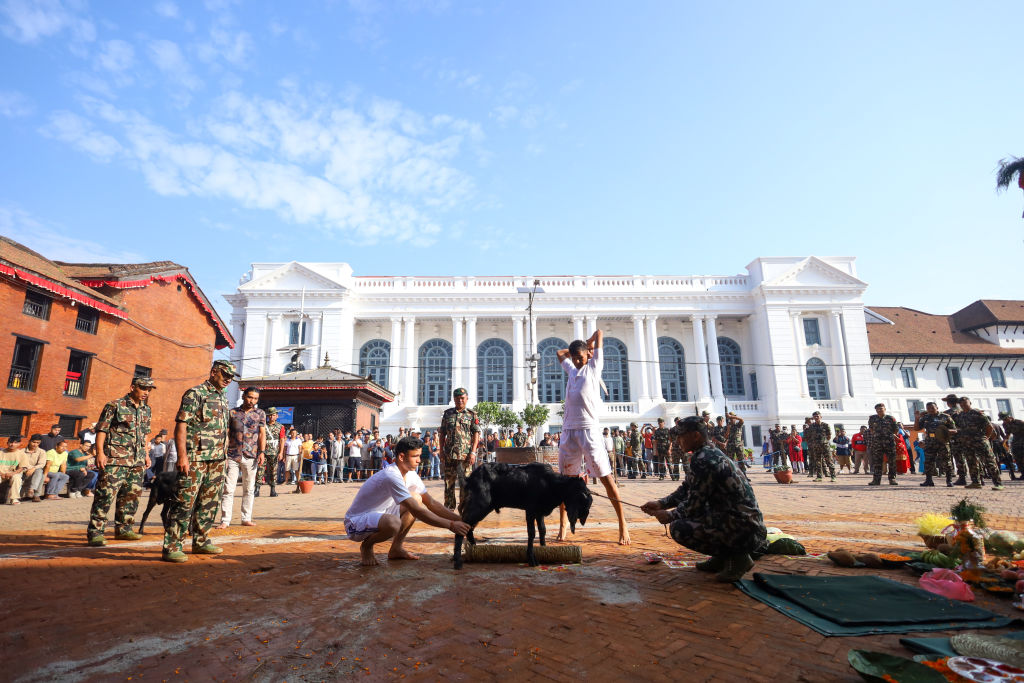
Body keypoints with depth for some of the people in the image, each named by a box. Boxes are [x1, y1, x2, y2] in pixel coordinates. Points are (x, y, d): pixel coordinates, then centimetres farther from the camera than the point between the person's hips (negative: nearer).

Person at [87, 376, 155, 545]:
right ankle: (95, 532, 3)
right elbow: (101, 430, -7)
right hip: (115, 460, -6)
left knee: (131, 496, 10)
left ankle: (123, 529, 22)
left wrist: (146, 454, 19)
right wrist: (100, 452, -14)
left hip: (137, 461, 6)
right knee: (106, 495, -6)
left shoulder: (147, 410, 14)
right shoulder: (115, 406, -5)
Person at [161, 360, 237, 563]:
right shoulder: (195, 394, -7)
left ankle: (201, 542, 23)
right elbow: (181, 425, -13)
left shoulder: (223, 399, 17)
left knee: (209, 503, 13)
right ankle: (171, 547, 1)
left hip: (216, 461, 8)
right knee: (185, 502, -6)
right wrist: (182, 456, -19)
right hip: (195, 458, -8)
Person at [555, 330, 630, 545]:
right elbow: (559, 352, 38)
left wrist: (588, 344, 27)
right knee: (566, 477, 7)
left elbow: (599, 333, 12)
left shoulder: (594, 366, 7)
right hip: (569, 430, 5)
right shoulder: (571, 369, 20)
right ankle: (563, 524, 18)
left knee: (605, 476, -7)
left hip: (589, 429, -5)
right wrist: (574, 350, 29)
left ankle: (622, 524, 0)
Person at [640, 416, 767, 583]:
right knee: (683, 511, 18)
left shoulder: (703, 460, -20)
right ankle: (722, 558, 18)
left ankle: (737, 557, -3)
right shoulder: (711, 452, 11)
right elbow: (686, 490, 17)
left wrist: (670, 516, 0)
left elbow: (694, 505, -16)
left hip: (744, 530, -10)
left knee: (678, 528, -19)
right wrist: (661, 503, 8)